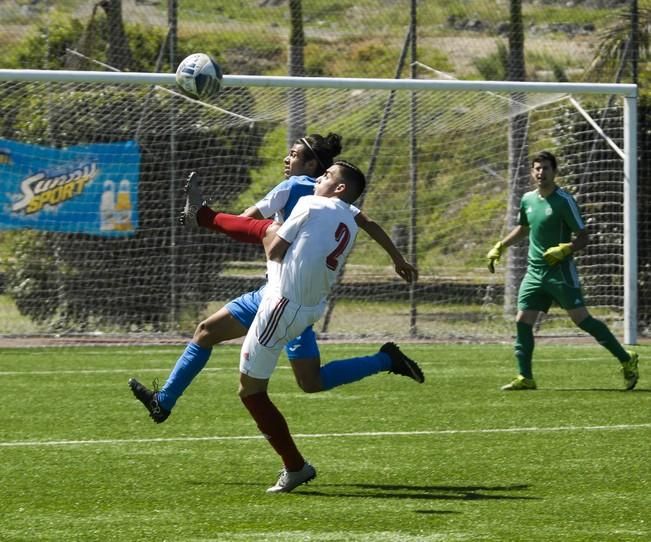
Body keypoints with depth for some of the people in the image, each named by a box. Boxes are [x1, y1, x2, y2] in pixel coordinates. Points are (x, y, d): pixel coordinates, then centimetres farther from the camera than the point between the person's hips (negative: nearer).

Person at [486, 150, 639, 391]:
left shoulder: (564, 200, -11)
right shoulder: (528, 199, 9)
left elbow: (584, 238, -10)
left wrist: (564, 249, -26)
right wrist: (499, 247, 24)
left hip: (561, 271, -6)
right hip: (535, 271, 6)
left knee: (581, 319, -11)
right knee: (522, 321, -1)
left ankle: (626, 360, -2)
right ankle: (525, 378, 5)